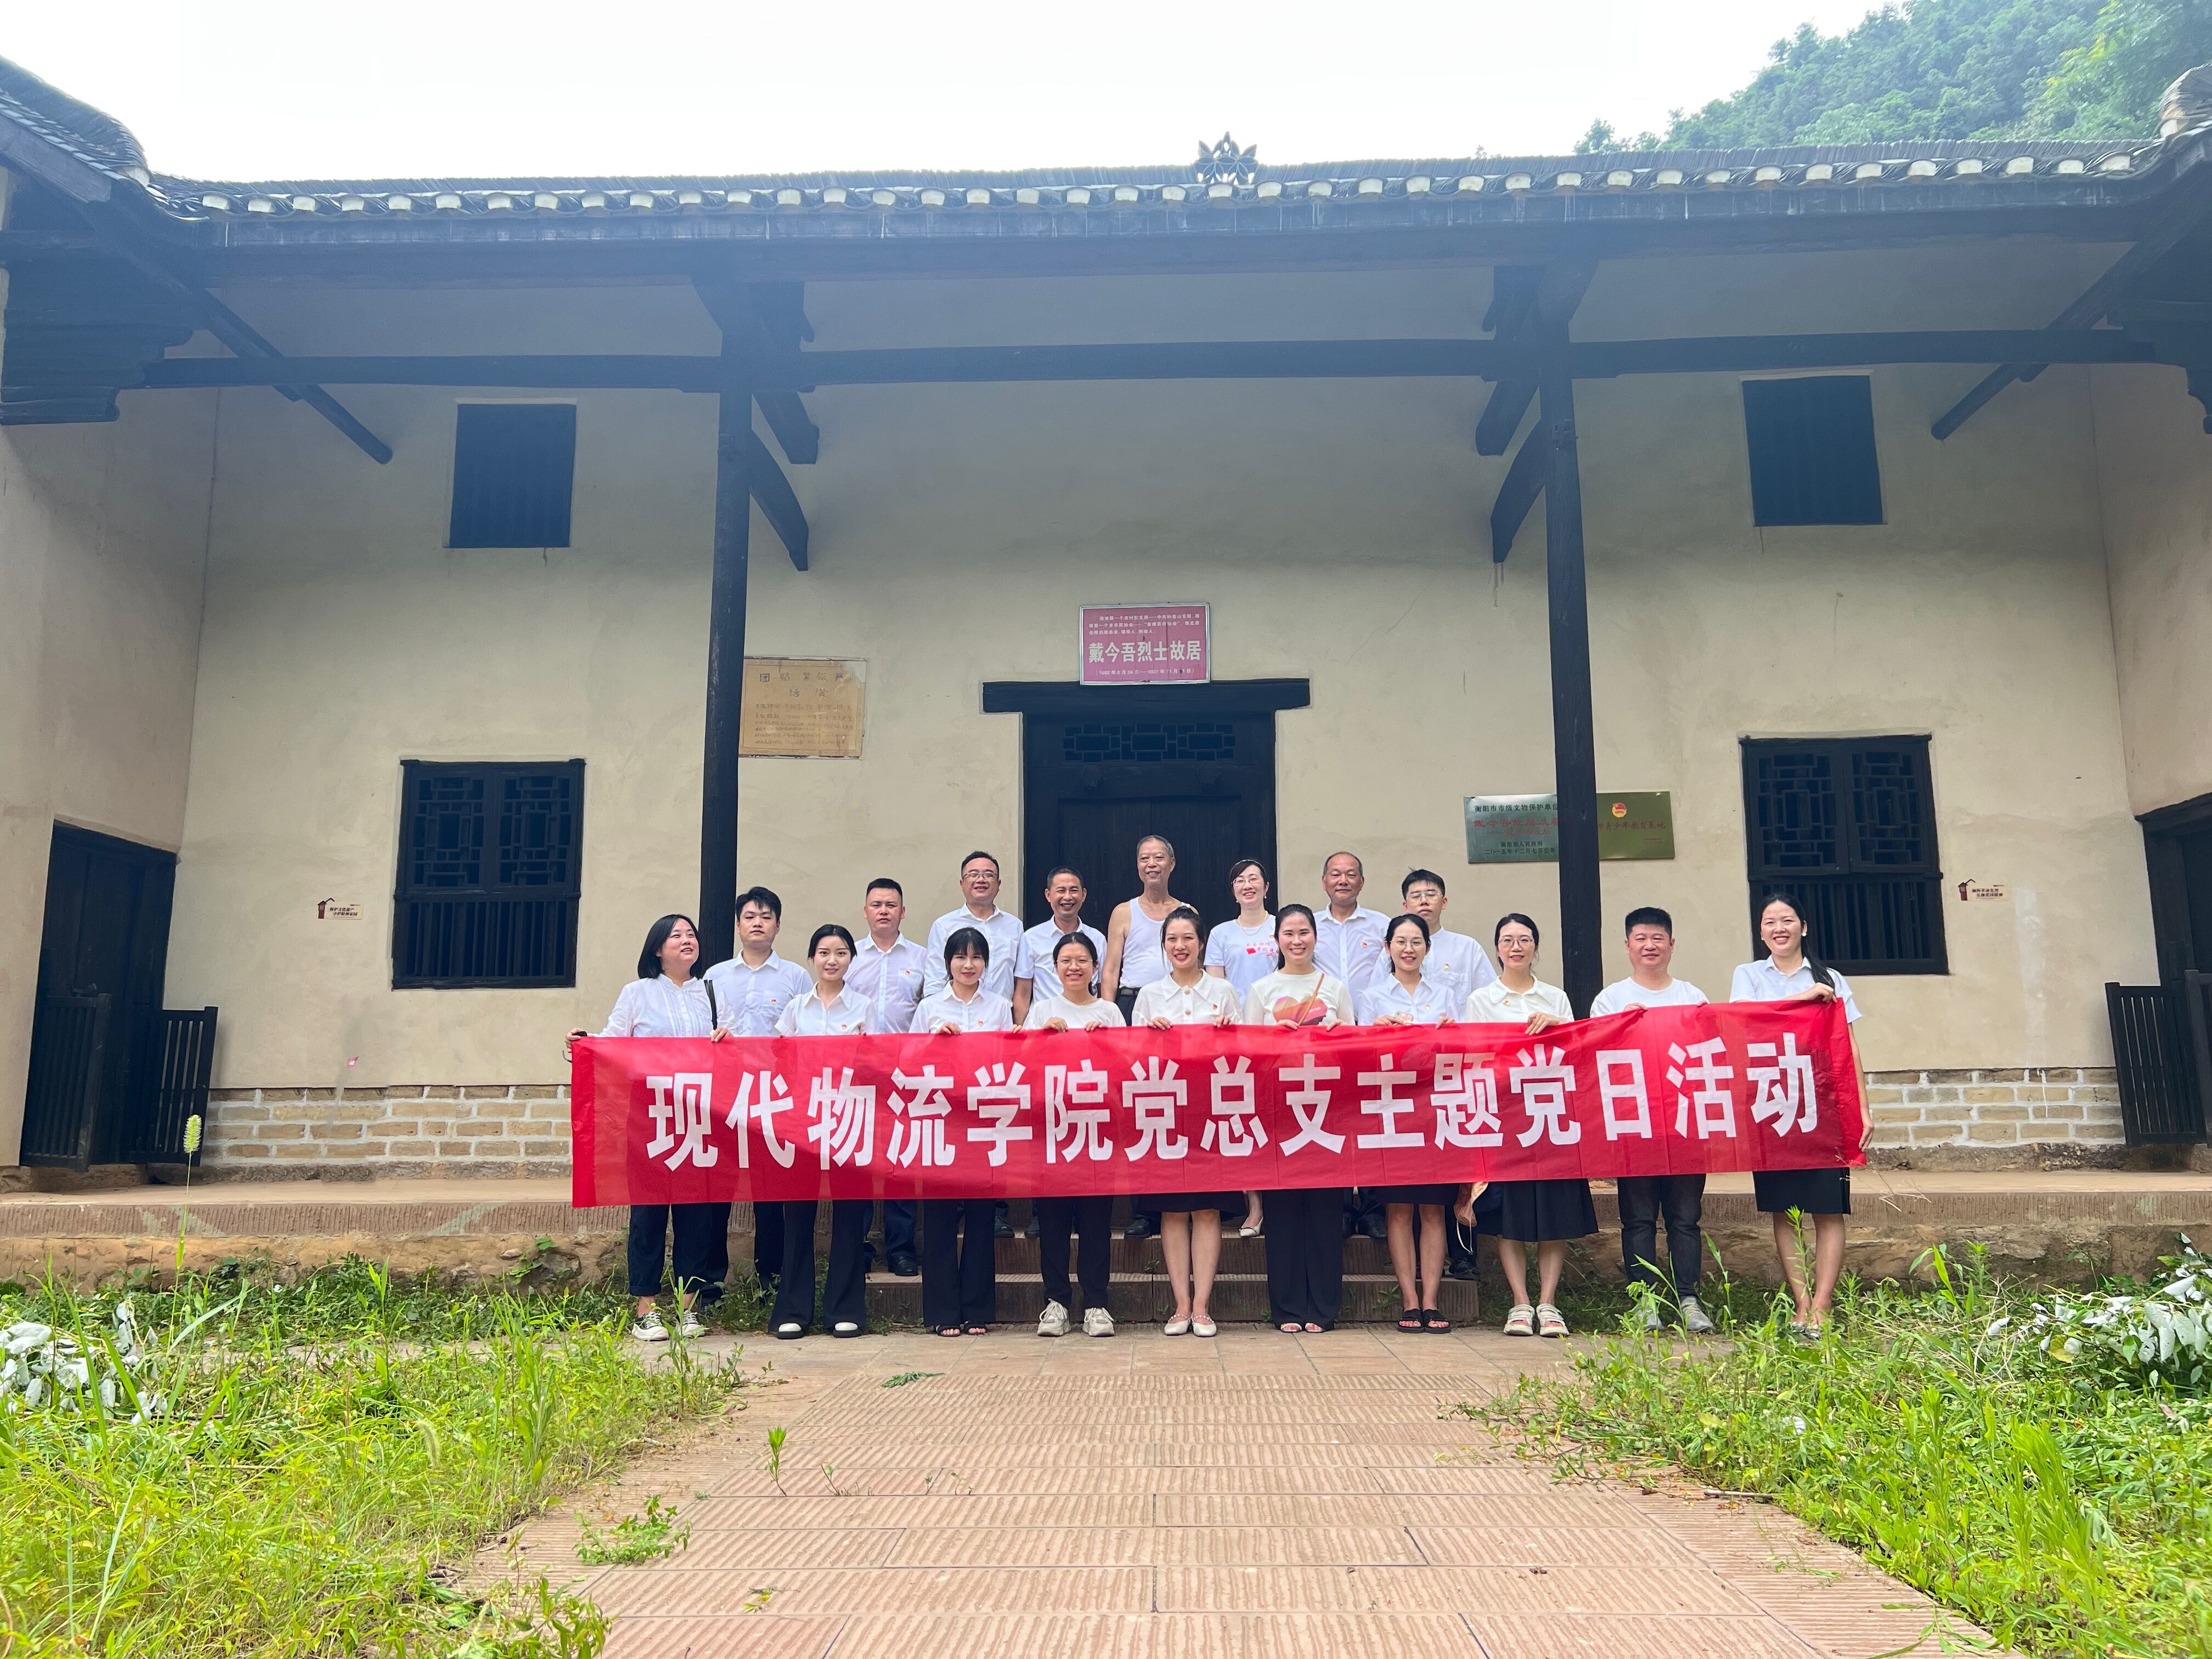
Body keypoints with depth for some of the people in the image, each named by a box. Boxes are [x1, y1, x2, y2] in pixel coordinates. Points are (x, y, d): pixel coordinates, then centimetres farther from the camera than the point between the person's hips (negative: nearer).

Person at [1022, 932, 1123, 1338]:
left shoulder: (1109, 1012, 12)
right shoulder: (1042, 1010, 12)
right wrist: (1044, 1032, -12)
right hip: (1051, 1120, 0)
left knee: (1096, 1214, -2)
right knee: (1052, 1214, -1)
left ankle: (1096, 1303, 4)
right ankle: (1055, 1300, 7)